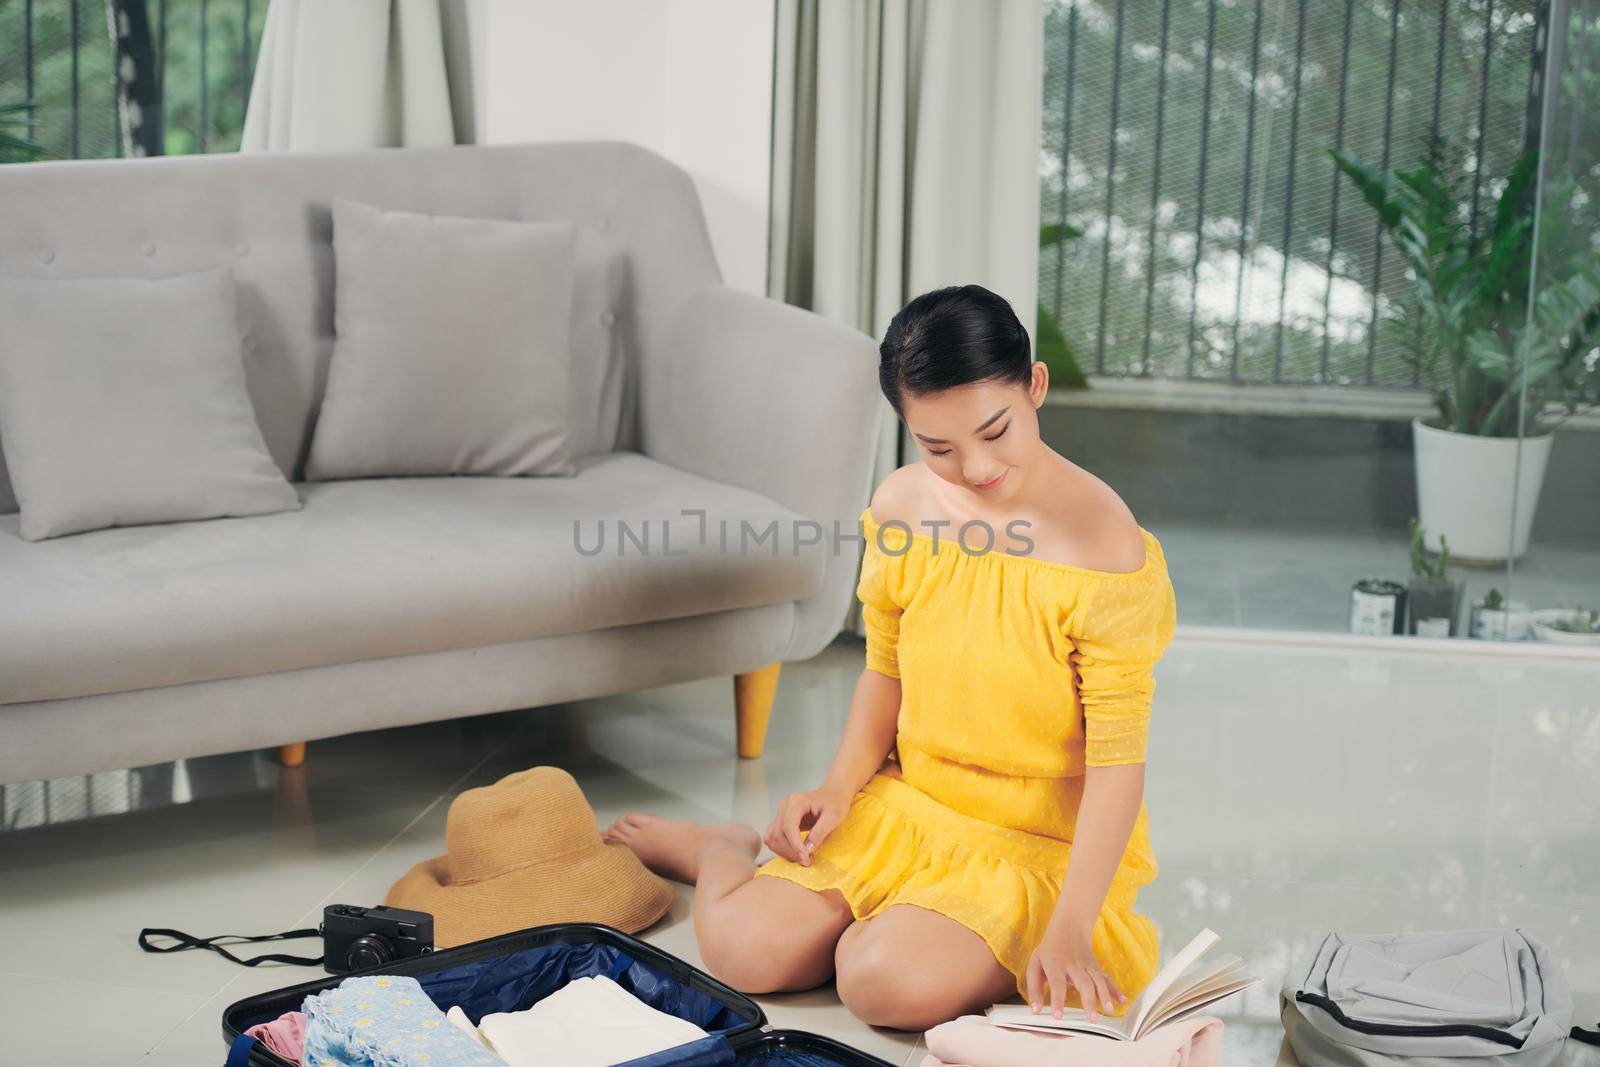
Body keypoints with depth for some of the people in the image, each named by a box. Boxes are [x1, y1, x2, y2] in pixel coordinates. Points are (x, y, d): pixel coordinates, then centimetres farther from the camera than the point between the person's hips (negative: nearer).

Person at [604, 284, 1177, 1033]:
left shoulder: (1108, 556, -22)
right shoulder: (901, 508, -5)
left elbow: (1118, 759, -20)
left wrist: (1070, 932, -25)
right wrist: (839, 788, -3)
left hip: (1043, 844, -5)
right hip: (908, 807, 5)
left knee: (890, 983, -32)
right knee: (741, 950, -10)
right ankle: (719, 850, 23)